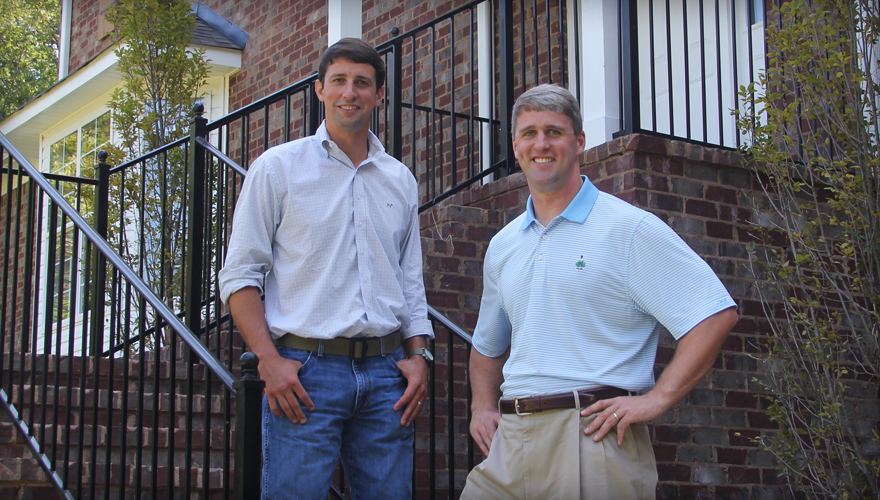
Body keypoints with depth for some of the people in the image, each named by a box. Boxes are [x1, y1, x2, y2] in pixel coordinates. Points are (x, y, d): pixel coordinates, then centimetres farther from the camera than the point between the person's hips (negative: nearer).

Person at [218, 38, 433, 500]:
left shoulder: (401, 180, 16)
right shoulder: (278, 167, 3)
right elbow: (240, 275, -1)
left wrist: (418, 356, 6)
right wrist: (269, 360, -11)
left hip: (385, 373, 4)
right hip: (305, 370, -4)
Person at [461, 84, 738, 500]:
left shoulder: (629, 228, -3)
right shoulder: (502, 246, 17)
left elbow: (716, 315, -9)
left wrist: (657, 399, -15)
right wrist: (483, 407, 13)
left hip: (593, 437, -5)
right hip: (509, 443, 5)